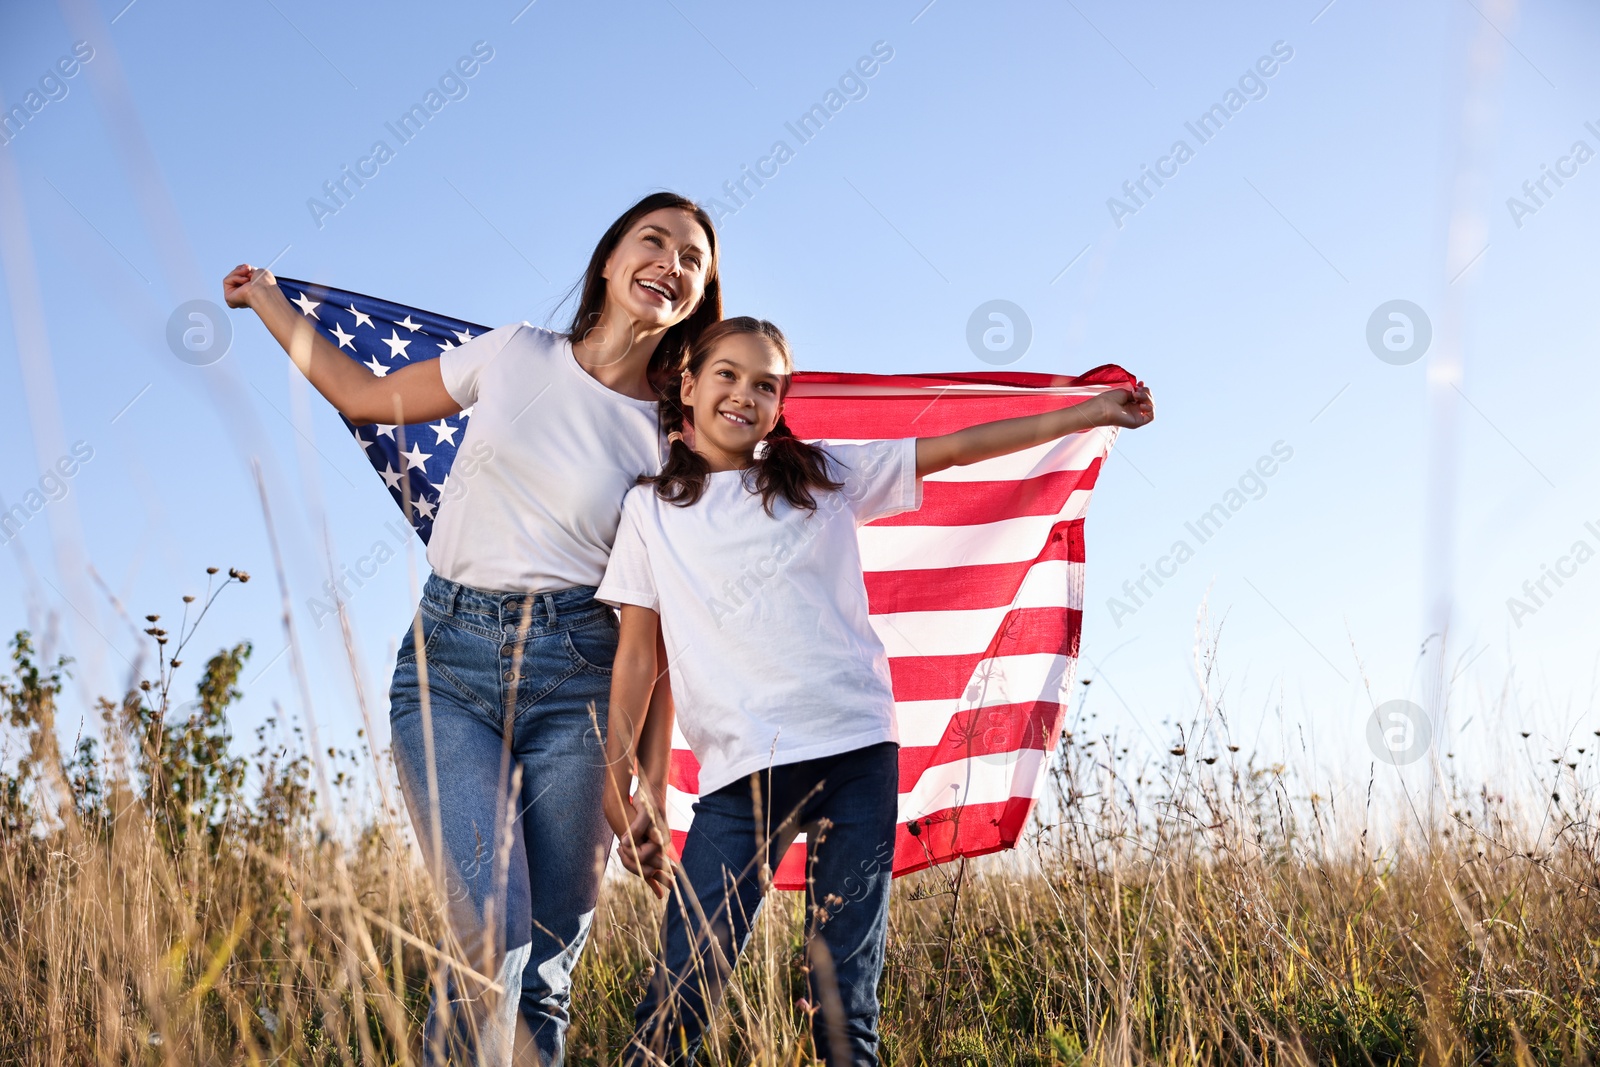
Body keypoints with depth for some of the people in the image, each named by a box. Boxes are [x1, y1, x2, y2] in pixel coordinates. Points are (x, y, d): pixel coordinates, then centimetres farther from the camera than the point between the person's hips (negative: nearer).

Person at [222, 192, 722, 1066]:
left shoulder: (671, 444, 5)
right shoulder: (515, 355, 8)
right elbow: (366, 397, 22)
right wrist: (267, 301, 27)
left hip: (574, 676, 0)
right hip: (447, 666, 0)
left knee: (549, 961, -1)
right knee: (492, 925, -17)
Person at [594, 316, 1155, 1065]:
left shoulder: (820, 474, 12)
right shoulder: (651, 506, 11)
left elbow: (953, 449, 13)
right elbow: (637, 652, 9)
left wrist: (1087, 413, 12)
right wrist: (622, 784, 6)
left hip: (856, 751, 1)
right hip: (741, 770, -1)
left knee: (844, 992, 2)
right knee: (680, 993, -9)